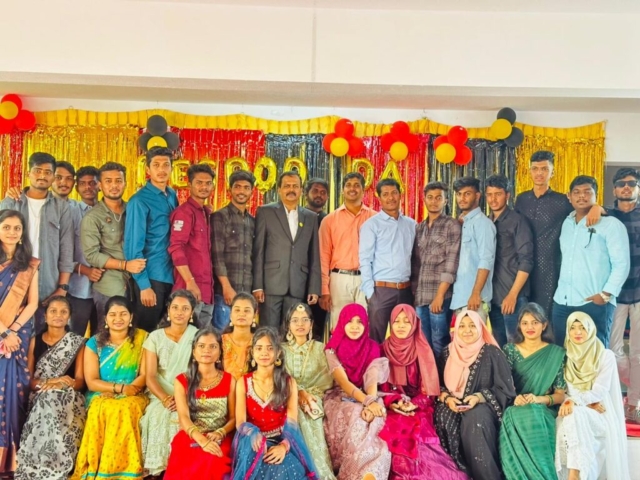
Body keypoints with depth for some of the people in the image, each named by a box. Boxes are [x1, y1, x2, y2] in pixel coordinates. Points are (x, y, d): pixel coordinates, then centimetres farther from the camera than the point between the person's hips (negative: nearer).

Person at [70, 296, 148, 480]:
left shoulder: (142, 339, 6)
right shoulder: (94, 343, 8)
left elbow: (145, 374, 0)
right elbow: (91, 382, 0)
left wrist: (129, 389, -17)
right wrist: (119, 387, -14)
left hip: (133, 397, -1)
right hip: (101, 397, 1)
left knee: (126, 410, -34)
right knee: (103, 411, -33)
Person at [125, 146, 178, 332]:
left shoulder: (173, 196, 8)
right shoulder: (140, 201, -11)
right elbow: (133, 246, -13)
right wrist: (144, 285, -16)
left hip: (171, 275, 6)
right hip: (151, 277, -6)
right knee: (146, 330, 6)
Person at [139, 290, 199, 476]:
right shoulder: (155, 337, 6)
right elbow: (150, 376, -3)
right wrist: (165, 399, -20)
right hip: (160, 397, 1)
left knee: (180, 416, -30)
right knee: (158, 416, -28)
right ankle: (157, 468, -14)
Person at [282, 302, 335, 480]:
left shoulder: (320, 348, 11)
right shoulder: (282, 349, 10)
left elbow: (327, 380, 5)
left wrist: (308, 393, -10)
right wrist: (300, 393, -15)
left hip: (314, 397, 0)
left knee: (312, 419, -29)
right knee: (301, 417, -29)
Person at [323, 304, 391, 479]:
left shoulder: (372, 348, 10)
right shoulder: (332, 350, 3)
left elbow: (372, 379, -6)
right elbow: (343, 382, -12)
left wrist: (372, 402, -30)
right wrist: (367, 401, -30)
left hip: (368, 400, 1)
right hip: (340, 399, -1)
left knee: (369, 419, -39)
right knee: (357, 418, -40)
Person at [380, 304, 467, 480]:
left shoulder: (423, 350, 5)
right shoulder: (384, 349, 7)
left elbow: (429, 388, 1)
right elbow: (380, 383, 3)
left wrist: (414, 404, -15)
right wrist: (393, 403, -14)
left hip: (418, 408, 0)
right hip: (393, 408, 1)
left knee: (417, 431, -28)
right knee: (393, 429, -28)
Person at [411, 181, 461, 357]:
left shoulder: (452, 226, -2)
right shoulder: (418, 228, 15)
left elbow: (452, 263, -10)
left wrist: (439, 294, -15)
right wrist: (413, 291, 8)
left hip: (440, 295, -5)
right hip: (419, 296, 5)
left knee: (439, 343, 0)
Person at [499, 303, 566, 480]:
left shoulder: (556, 353, 6)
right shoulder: (510, 350, 10)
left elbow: (561, 394, 5)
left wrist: (539, 399, -14)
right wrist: (514, 398, -16)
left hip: (543, 412, -1)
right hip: (515, 411, 1)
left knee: (534, 420, -35)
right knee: (518, 421, -34)